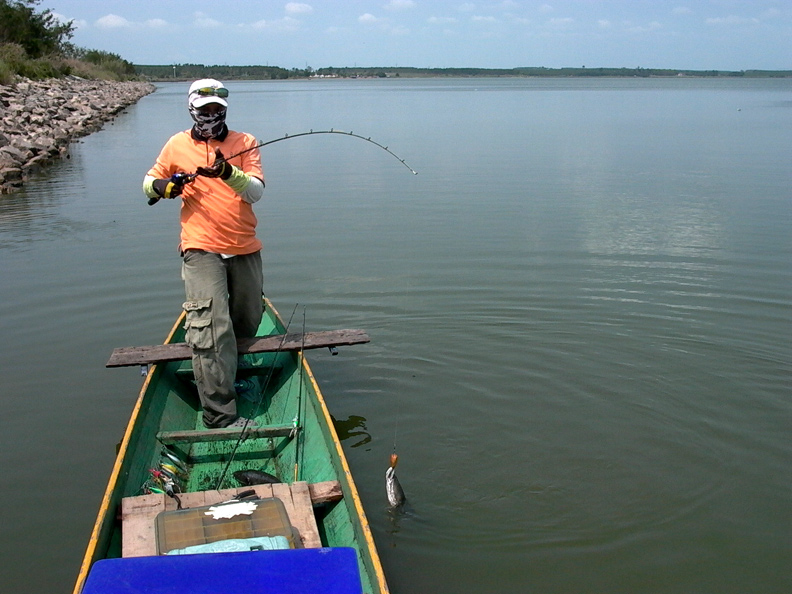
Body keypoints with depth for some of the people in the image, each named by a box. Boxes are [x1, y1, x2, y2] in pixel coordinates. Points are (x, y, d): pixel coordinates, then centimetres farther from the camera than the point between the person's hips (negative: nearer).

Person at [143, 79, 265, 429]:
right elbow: (148, 182, 18)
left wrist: (228, 172, -28)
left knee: (247, 323, 15)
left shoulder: (245, 143, 4)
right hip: (201, 249, -2)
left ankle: (227, 367, 45)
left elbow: (256, 192, -9)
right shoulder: (177, 145, 6)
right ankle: (220, 416, -14)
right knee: (211, 329, -15)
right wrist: (161, 186, -5)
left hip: (245, 249, 3)